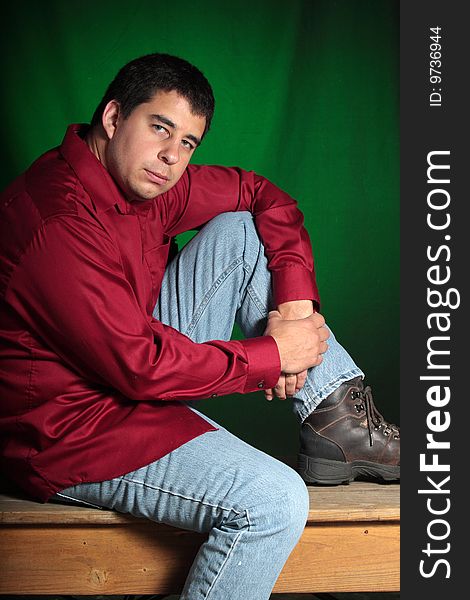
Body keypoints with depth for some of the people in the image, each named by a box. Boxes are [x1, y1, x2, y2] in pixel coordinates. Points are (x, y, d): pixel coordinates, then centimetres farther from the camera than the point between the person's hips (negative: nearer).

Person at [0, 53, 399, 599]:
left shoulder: (146, 180, -1)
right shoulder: (59, 223, -28)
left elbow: (261, 195, 9)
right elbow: (141, 366, -28)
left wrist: (295, 300, -5)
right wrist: (272, 355, -17)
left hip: (132, 360, 9)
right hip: (74, 428, -9)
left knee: (240, 232, 1)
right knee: (275, 501, -26)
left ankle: (339, 425, -1)